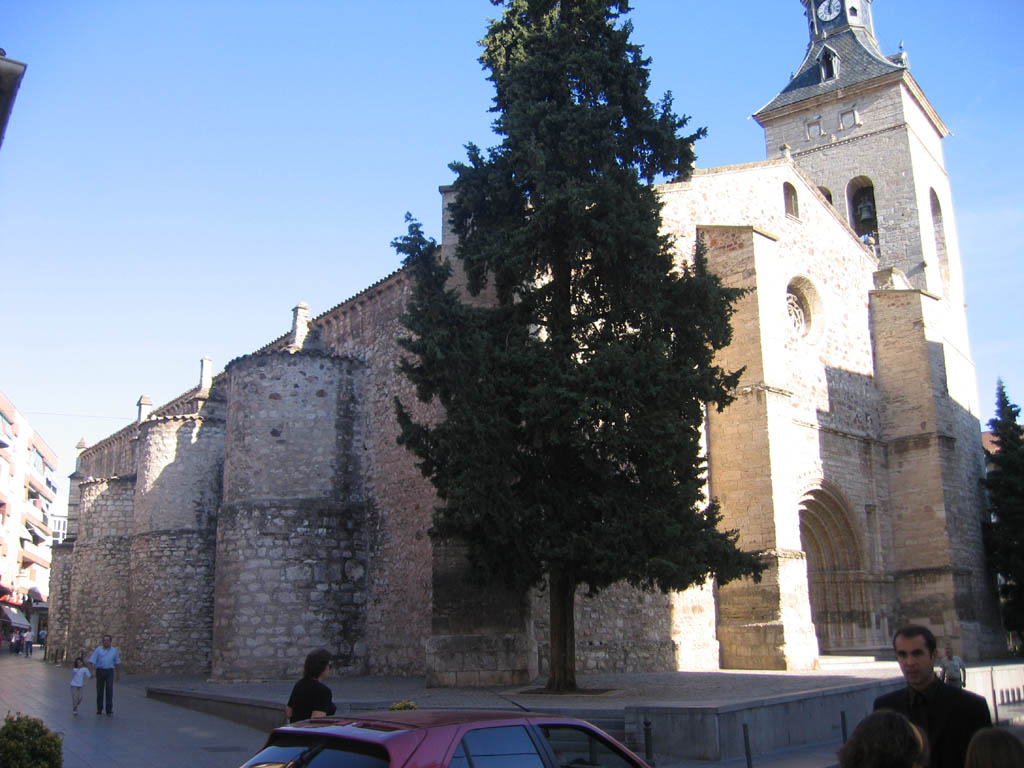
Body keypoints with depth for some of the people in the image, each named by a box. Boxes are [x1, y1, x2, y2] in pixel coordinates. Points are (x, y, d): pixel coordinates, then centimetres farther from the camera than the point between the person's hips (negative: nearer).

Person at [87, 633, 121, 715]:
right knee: (100, 690, 3)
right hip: (100, 671, 0)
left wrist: (118, 674, 17)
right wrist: (93, 671, -24)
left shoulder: (114, 650, 8)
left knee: (109, 689, -14)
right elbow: (92, 661, -8)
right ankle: (99, 709, 19)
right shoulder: (98, 649, 0)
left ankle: (109, 710, -15)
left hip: (109, 672, 0)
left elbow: (117, 662, 17)